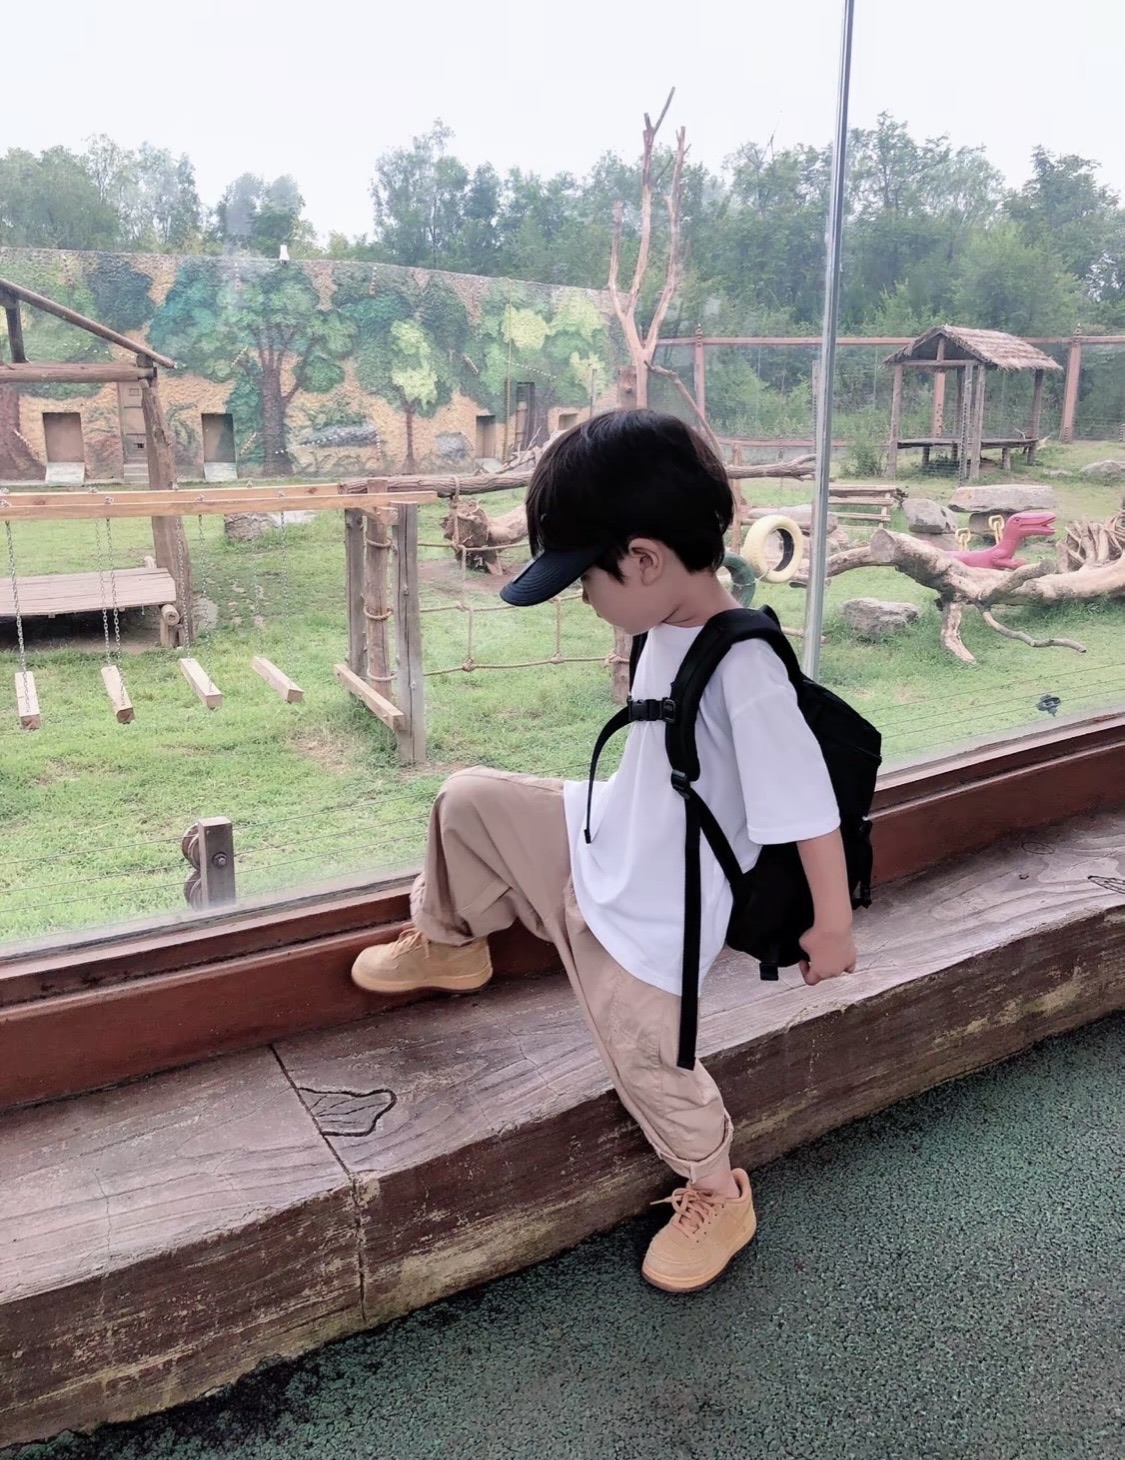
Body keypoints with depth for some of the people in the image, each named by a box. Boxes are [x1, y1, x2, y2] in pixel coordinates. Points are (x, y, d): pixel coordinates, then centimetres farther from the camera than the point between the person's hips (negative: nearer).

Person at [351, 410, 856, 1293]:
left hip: (657, 915, -8)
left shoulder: (745, 674, -34)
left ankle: (719, 1198, 37)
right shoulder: (672, 630, -8)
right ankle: (447, 945, 32)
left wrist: (832, 926, -18)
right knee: (470, 801, 5)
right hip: (599, 843, 8)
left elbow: (810, 809, -28)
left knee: (649, 1064, 7)